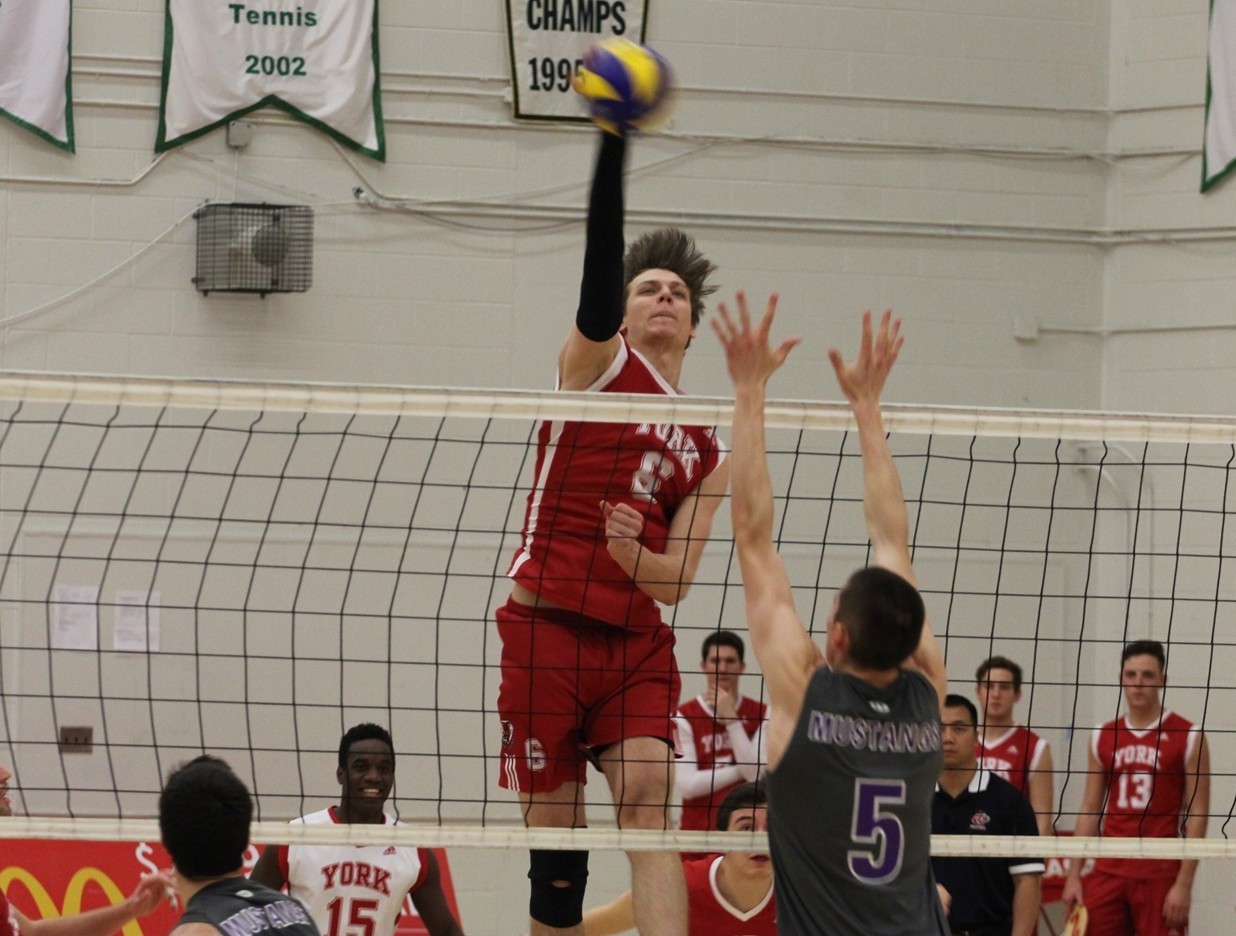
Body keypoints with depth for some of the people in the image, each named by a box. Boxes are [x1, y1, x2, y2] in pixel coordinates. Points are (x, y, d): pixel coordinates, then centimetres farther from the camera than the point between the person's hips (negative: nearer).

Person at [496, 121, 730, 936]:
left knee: (648, 803, -15)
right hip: (548, 625, -3)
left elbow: (677, 579, 7)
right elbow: (600, 271, -17)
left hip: (638, 641, 3)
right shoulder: (599, 365, 3)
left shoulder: (708, 448, 14)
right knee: (556, 834, 0)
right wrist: (615, 142, -31)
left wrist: (632, 554, -18)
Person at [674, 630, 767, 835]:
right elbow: (687, 785, -8)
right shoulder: (684, 717, 0)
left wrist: (730, 717, -10)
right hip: (697, 830, -1)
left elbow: (757, 774, -8)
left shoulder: (760, 714, 5)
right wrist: (741, 771, -7)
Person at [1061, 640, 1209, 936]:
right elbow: (1089, 810, 14)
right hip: (1109, 871, 4)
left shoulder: (1188, 738, -2)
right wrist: (1073, 875, 7)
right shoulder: (1103, 738, 10)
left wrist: (1184, 883, -12)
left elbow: (1197, 815, -5)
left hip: (1160, 875, -4)